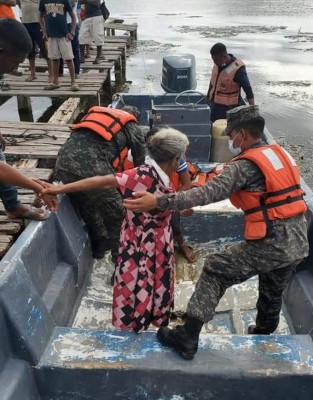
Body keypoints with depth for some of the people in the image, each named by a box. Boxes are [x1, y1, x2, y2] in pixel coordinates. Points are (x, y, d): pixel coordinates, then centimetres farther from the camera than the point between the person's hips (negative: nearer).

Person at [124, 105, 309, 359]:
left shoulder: (245, 165, -13)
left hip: (271, 244, -8)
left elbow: (209, 193, -24)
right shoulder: (281, 153, 12)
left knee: (215, 271, 2)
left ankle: (188, 338, 5)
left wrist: (159, 201, -27)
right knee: (272, 295, 28)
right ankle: (264, 334, 50)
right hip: (299, 242, 8)